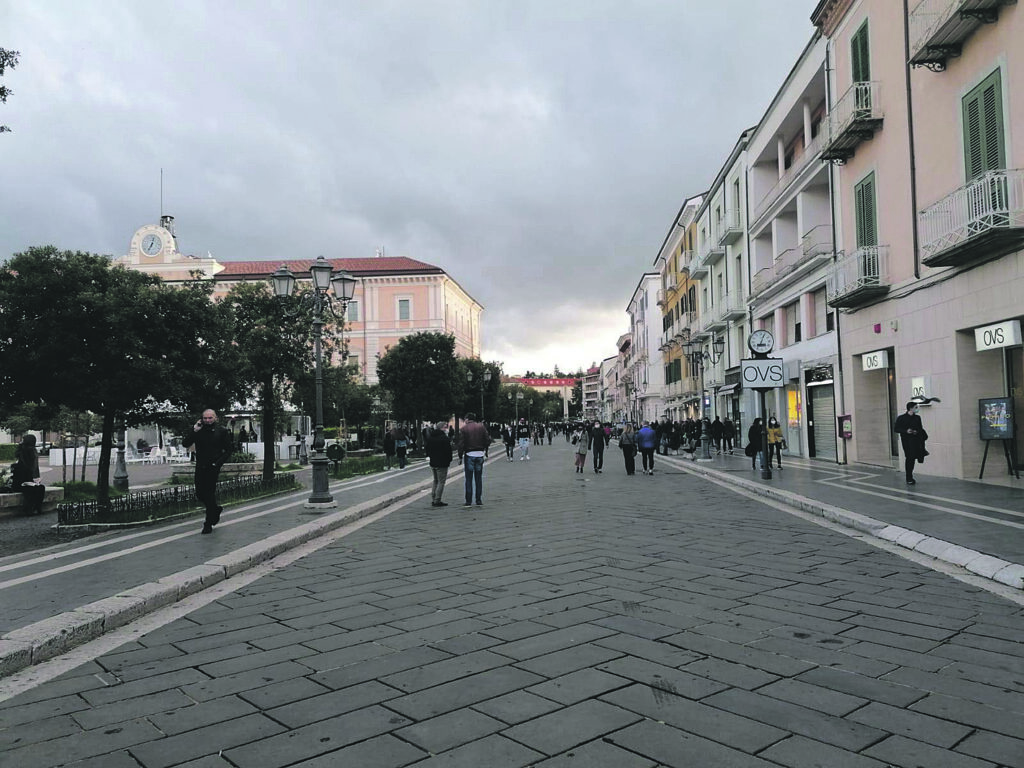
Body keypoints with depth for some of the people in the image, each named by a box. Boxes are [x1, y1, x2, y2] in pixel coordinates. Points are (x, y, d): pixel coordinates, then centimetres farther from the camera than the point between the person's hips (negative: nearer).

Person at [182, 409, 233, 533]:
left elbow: (228, 451, 0)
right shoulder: (198, 430, 6)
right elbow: (185, 444, -1)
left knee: (209, 494, -4)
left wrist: (218, 463, -12)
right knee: (200, 494, 9)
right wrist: (194, 431, -13)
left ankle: (209, 525, 5)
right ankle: (216, 509, 36)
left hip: (213, 468, -4)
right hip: (200, 467, 4)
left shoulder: (222, 431, -1)